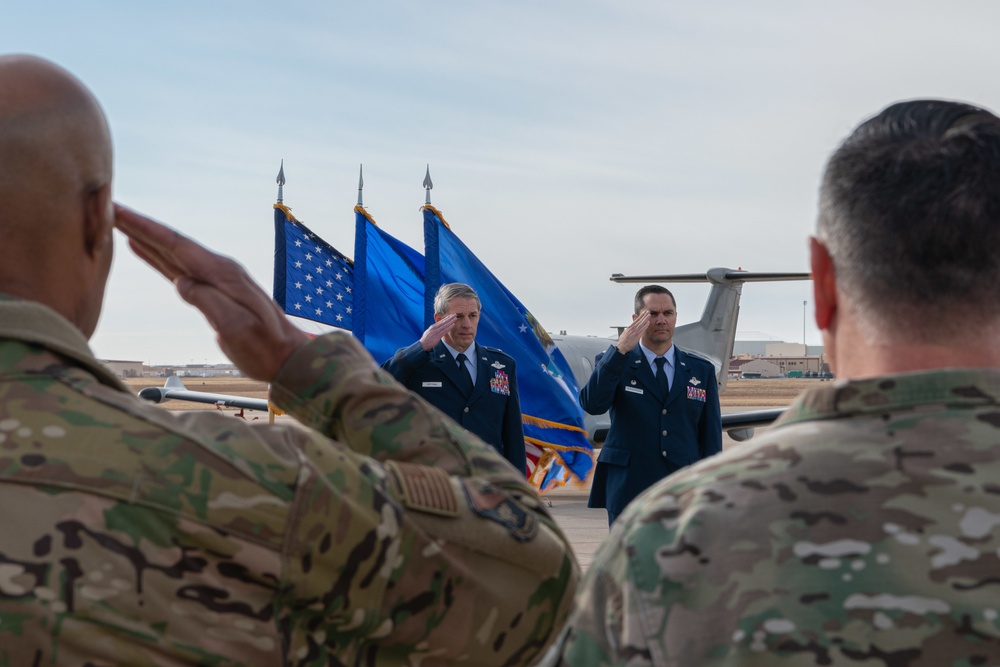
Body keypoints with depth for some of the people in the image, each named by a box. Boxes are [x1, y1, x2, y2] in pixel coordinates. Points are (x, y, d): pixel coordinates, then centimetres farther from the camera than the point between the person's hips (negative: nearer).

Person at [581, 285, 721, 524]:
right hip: (629, 493, -2)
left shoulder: (702, 370, 10)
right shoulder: (612, 363, 4)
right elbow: (592, 404, -16)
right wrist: (619, 350, -22)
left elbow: (711, 436, 9)